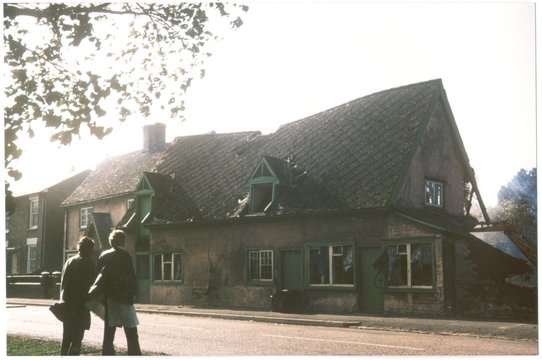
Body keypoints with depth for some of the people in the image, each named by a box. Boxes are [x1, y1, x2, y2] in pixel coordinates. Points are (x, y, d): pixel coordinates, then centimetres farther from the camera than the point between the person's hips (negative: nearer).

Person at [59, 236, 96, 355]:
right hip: (81, 305, -6)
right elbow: (91, 285, -9)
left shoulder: (69, 261, 7)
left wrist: (63, 299, 12)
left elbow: (62, 282, 8)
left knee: (66, 337, 15)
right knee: (77, 338, -2)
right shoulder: (89, 265, -10)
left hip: (66, 304, 6)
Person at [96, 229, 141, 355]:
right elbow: (130, 277, -12)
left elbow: (98, 275, 10)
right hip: (123, 298, -6)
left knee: (108, 334, 9)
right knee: (132, 335, -2)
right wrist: (132, 294, -2)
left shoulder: (103, 256, 8)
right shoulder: (124, 255, -9)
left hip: (108, 298, 6)